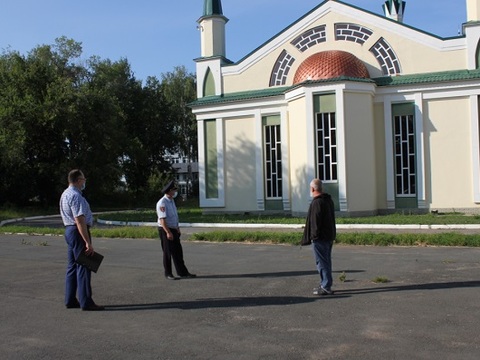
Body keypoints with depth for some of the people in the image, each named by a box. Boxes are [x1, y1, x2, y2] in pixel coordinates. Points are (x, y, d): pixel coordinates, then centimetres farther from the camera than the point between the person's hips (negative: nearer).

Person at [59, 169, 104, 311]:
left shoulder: (65, 194, 15)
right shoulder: (76, 196, -18)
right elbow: (80, 221, -24)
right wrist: (88, 242, -25)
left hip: (69, 231, 11)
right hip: (78, 232, -11)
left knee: (72, 266, 14)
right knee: (83, 267, -6)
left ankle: (70, 300, 20)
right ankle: (86, 302, -3)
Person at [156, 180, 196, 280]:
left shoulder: (171, 201, 13)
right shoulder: (162, 203, -17)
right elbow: (162, 219, -23)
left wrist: (178, 229, 20)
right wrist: (168, 232, -27)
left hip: (173, 230, 9)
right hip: (165, 230, -9)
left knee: (178, 252, 8)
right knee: (168, 252, 1)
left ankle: (182, 272, 13)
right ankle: (168, 274, 13)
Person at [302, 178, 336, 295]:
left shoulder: (317, 202, -18)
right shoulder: (329, 200, 13)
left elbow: (315, 221, -22)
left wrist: (314, 235, -16)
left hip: (320, 237, -10)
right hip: (330, 236, 10)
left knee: (322, 262, -5)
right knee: (326, 262, 16)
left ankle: (326, 287, -2)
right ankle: (325, 284, 25)